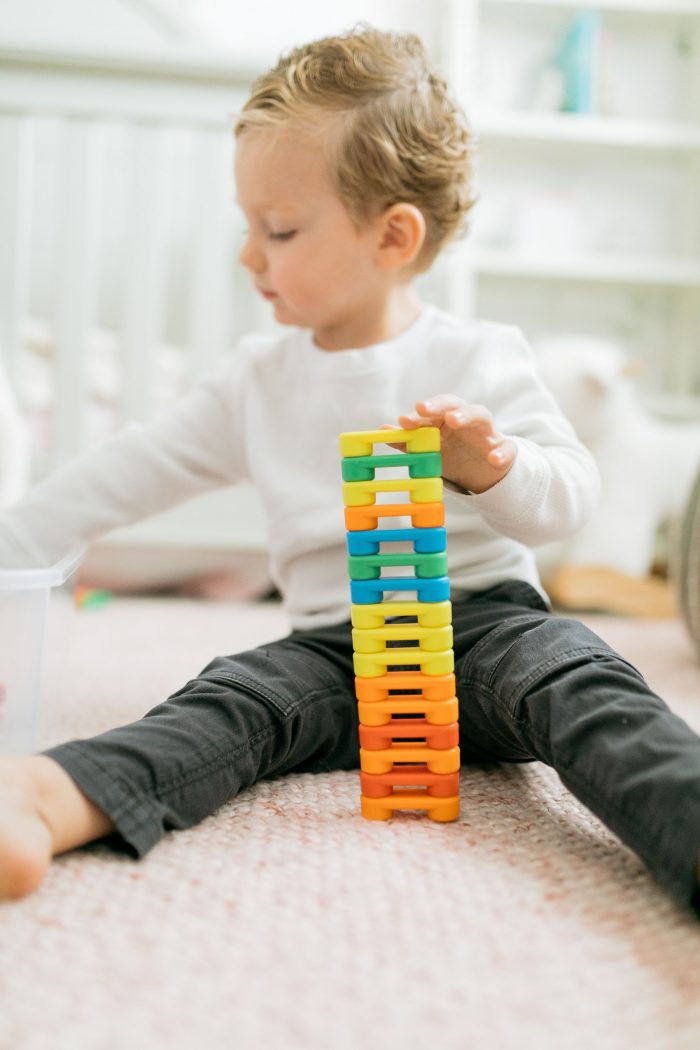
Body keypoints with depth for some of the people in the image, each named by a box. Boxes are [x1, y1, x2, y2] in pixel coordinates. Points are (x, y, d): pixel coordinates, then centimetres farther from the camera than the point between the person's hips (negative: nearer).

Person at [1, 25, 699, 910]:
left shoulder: (477, 357, 2)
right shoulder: (260, 376, 13)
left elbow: (572, 496, -3)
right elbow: (134, 469, 15)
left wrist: (493, 469, -26)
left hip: (482, 618, -1)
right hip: (335, 648, 2)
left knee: (570, 678, -32)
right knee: (236, 698, -26)